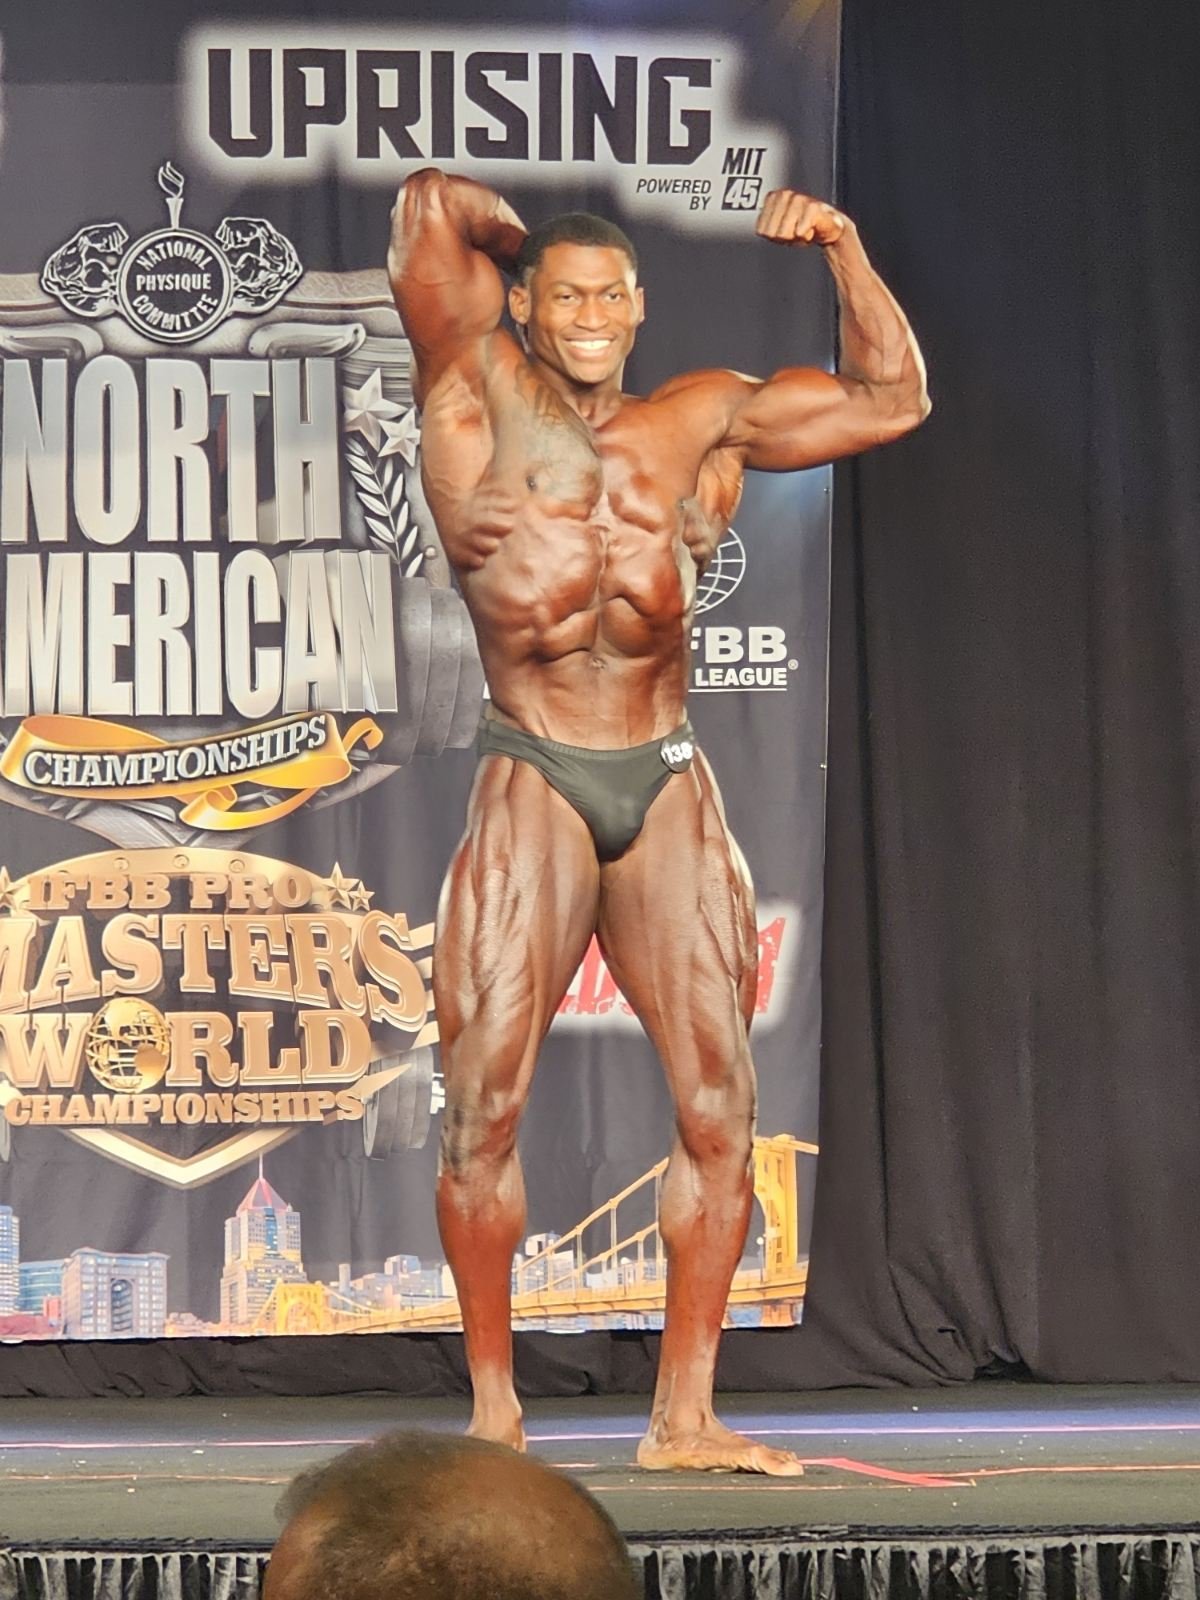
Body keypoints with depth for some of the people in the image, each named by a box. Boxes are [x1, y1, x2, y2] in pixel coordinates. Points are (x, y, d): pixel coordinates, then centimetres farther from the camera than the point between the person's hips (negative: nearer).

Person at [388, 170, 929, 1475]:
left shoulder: (703, 421, 10)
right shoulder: (476, 398, 0)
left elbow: (891, 398, 17)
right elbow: (430, 204, -7)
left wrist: (842, 248, 9)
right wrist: (519, 243, 11)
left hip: (671, 791, 3)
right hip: (531, 788, -3)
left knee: (718, 1104, -1)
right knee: (483, 1101, -8)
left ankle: (683, 1415, 6)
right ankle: (494, 1405, 4)